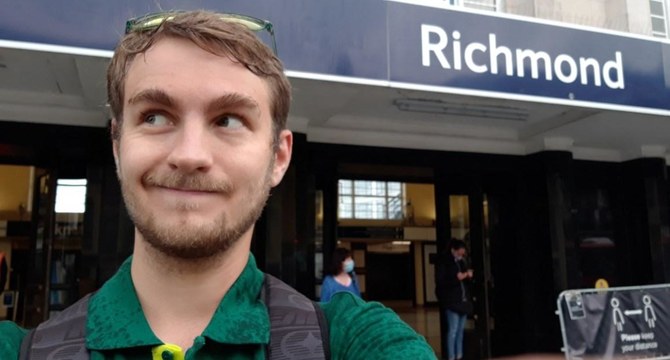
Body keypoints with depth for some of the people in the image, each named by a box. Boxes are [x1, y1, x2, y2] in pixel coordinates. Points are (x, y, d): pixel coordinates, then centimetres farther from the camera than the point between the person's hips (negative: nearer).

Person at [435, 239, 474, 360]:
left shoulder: (462, 262, 11)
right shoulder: (444, 263, -7)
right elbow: (439, 281, -14)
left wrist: (469, 276, -2)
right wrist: (456, 278, -21)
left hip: (464, 300, 6)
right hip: (452, 301, -6)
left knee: (461, 330, 11)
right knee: (453, 330, -7)